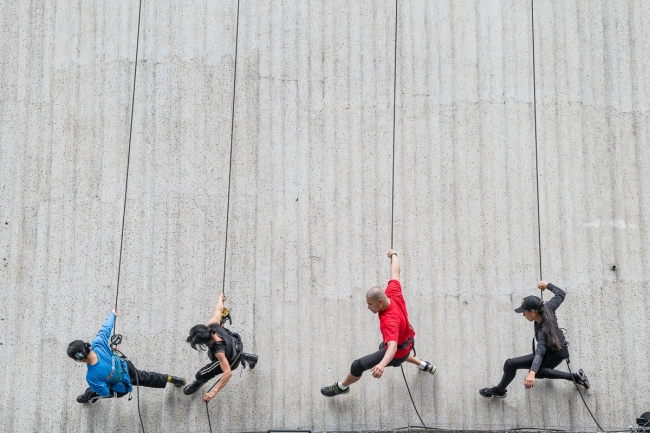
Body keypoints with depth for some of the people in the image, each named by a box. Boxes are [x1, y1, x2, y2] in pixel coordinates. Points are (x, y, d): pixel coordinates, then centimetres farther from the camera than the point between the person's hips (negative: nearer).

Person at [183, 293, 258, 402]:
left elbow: (228, 373, -50)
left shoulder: (218, 350, -49)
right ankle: (247, 357, 60)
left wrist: (214, 392, -52)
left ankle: (198, 383, 38)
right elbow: (219, 309, -17)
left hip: (231, 361, -7)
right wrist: (220, 298, 7)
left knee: (201, 375, -2)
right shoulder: (212, 324, -36)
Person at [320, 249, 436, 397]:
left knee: (358, 366, -4)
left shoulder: (389, 321, -46)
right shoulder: (393, 293, -27)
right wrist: (393, 255, 12)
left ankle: (342, 387, 29)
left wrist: (381, 365, -77)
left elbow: (393, 347, -59)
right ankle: (424, 365, 59)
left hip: (398, 351, -9)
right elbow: (395, 271, -9)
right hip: (407, 341, 9)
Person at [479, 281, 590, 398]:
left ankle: (499, 391, 12)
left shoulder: (542, 330, -39)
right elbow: (561, 294, -3)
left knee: (510, 364, -12)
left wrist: (532, 373, -69)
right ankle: (575, 377, 32)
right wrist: (547, 285, 13)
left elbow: (540, 352, -54)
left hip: (552, 356, -9)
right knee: (538, 372, 35)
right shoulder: (548, 308, -21)